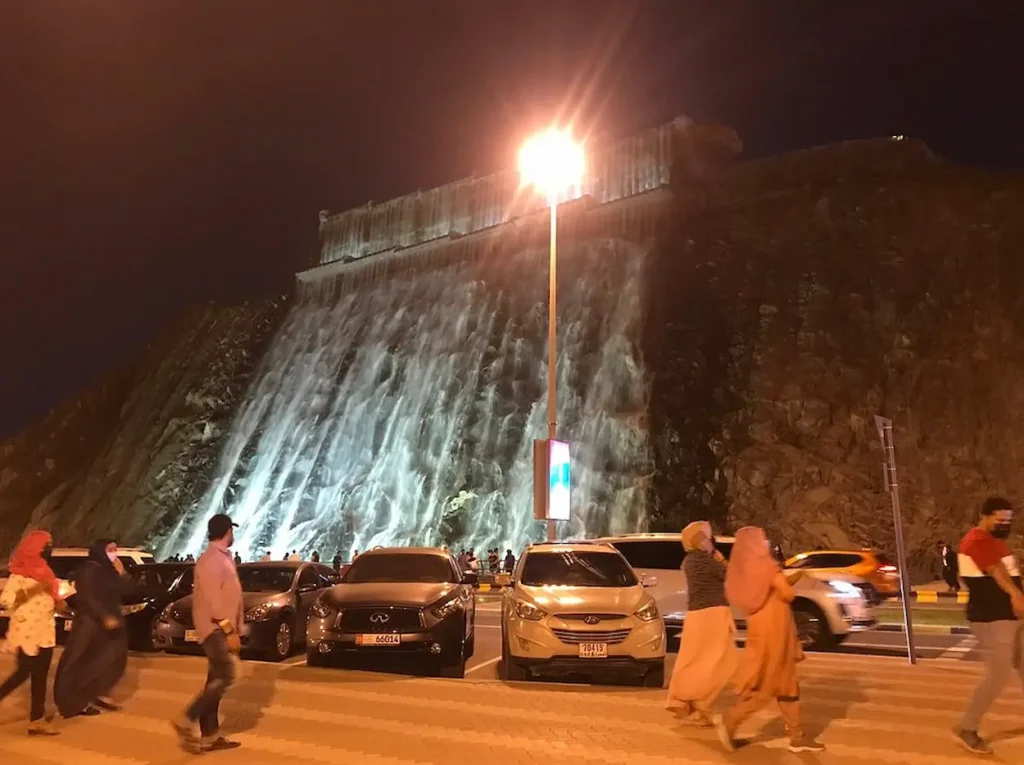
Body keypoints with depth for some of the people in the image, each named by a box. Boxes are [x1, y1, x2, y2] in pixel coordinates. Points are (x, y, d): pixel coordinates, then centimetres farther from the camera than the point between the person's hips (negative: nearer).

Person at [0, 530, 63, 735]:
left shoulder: (43, 570, 15)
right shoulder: (21, 571, -11)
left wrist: (57, 602, 5)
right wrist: (34, 588, -25)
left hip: (45, 631, 8)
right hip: (27, 631, -8)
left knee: (40, 676, 6)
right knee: (23, 673, -6)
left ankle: (37, 719, 7)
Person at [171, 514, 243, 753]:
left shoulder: (222, 557, 15)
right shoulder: (212, 559, -15)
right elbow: (213, 599, -21)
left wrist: (232, 629, 17)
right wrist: (229, 631, -22)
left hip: (221, 628, 10)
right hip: (215, 628, -10)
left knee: (216, 680, 9)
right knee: (224, 677, -15)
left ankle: (210, 735, 13)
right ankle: (186, 721, -8)